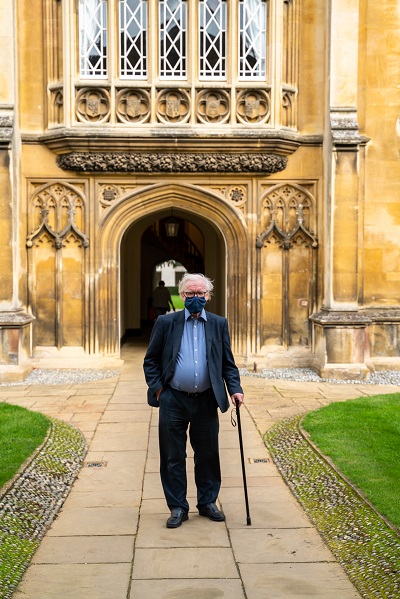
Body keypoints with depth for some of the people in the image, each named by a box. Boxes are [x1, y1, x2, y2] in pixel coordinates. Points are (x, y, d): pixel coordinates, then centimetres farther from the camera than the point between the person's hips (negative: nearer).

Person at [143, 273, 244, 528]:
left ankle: (207, 502, 27)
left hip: (206, 401, 1)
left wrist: (235, 389, -6)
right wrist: (157, 388, -6)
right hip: (173, 401, -1)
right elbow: (150, 361, 5)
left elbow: (228, 363, 8)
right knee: (173, 457, 5)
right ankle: (178, 507, 17)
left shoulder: (219, 324, 7)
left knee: (208, 454, 10)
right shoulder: (166, 322, 2)